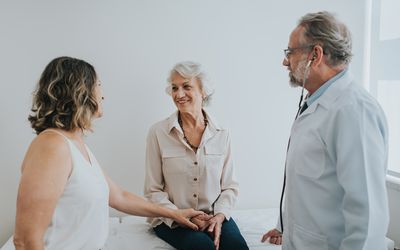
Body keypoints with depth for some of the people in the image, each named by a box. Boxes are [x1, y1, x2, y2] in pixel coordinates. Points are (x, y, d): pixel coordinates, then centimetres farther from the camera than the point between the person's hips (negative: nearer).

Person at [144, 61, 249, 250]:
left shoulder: (221, 134, 3)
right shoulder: (158, 132, -4)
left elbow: (230, 186, 6)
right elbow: (153, 191, -3)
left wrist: (219, 216, -12)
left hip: (214, 215, 2)